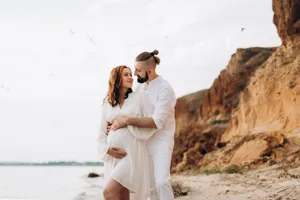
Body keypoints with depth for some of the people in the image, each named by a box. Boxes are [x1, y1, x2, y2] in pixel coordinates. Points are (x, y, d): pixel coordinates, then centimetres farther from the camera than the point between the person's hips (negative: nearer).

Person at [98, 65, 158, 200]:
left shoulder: (140, 97, 1)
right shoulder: (107, 103, 11)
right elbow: (102, 132, 13)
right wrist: (108, 149, -5)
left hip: (132, 154, -4)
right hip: (114, 156, 4)